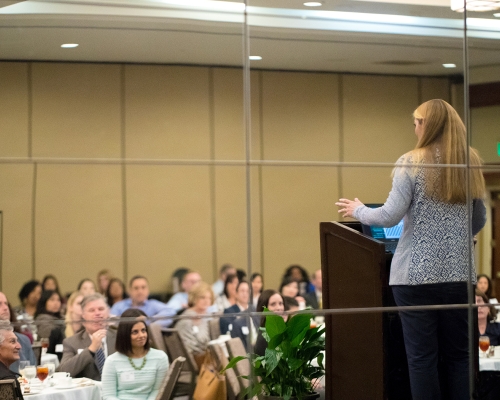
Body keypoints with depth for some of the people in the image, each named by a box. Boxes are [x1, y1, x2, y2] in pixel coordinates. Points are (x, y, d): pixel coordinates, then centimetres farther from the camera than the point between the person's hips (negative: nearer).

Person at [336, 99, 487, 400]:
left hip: (418, 273, -4)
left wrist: (358, 210, 9)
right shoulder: (470, 163, 7)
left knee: (422, 356, 0)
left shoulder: (412, 163, -7)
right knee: (460, 354, 9)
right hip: (460, 272, 4)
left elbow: (390, 217, -9)